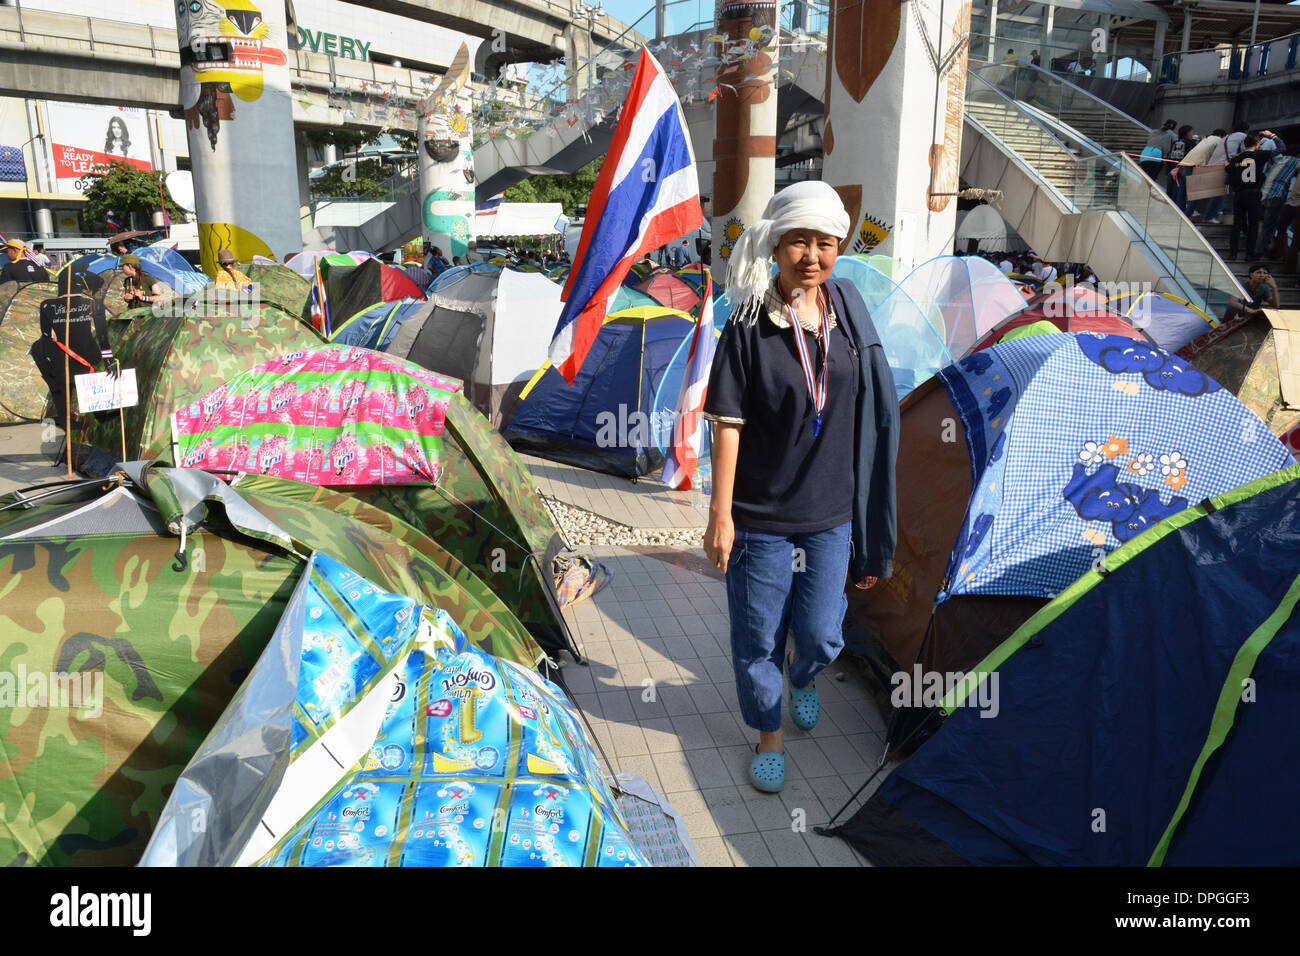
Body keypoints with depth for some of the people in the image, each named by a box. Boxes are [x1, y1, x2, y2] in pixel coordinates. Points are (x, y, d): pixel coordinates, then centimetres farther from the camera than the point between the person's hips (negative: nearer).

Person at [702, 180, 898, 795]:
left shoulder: (848, 314, 1)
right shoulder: (750, 326, -12)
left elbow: (868, 414, 10)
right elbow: (728, 425, -12)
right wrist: (720, 513, -13)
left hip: (831, 512, 3)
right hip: (760, 515, -3)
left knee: (820, 636, 13)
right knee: (757, 639, 10)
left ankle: (802, 678, 49)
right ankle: (769, 737, 34)